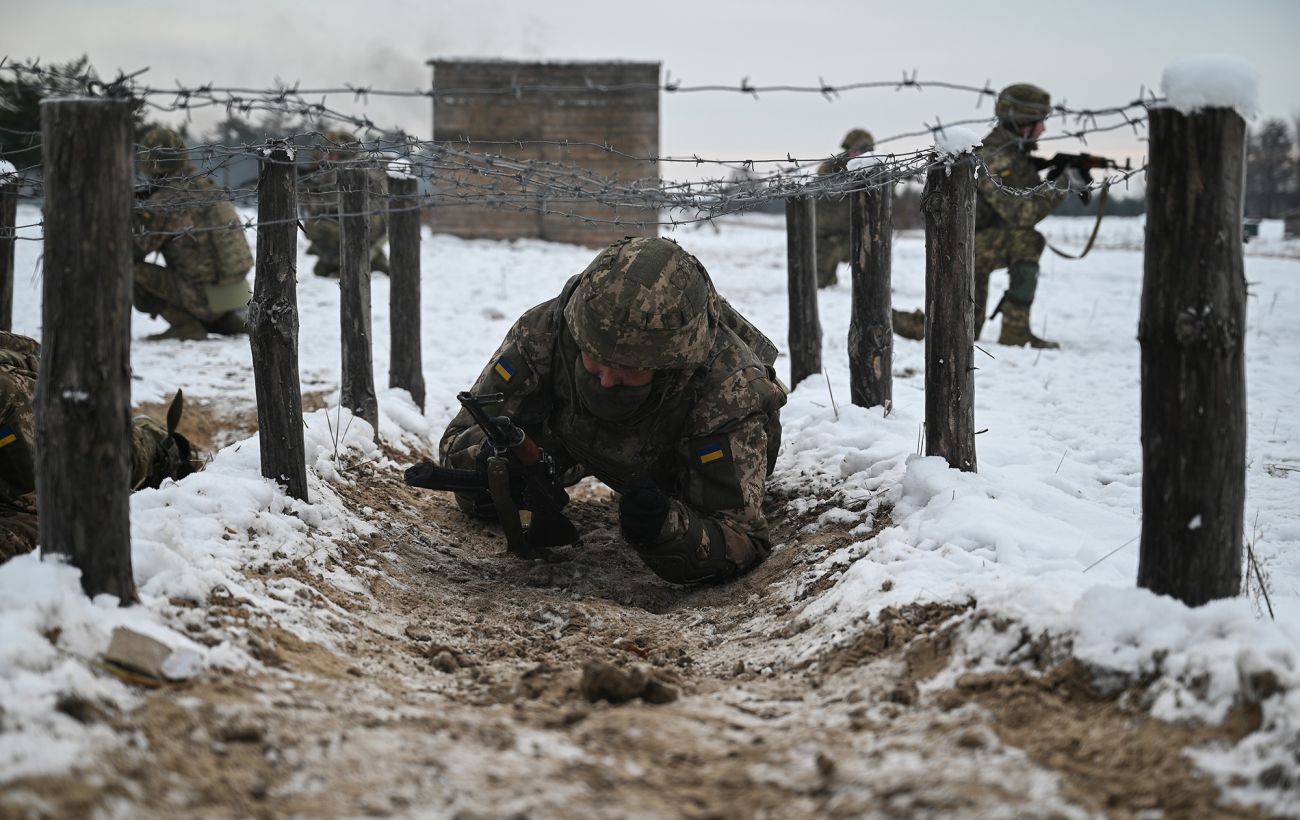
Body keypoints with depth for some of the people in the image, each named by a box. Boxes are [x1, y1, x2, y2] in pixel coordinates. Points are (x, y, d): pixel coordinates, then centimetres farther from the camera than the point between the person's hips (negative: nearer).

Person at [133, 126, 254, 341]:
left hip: (209, 299, -8)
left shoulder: (162, 203, -14)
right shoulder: (205, 186, 7)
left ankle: (185, 325, -6)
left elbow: (136, 250, -6)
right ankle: (235, 320, 15)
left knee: (134, 272, -6)